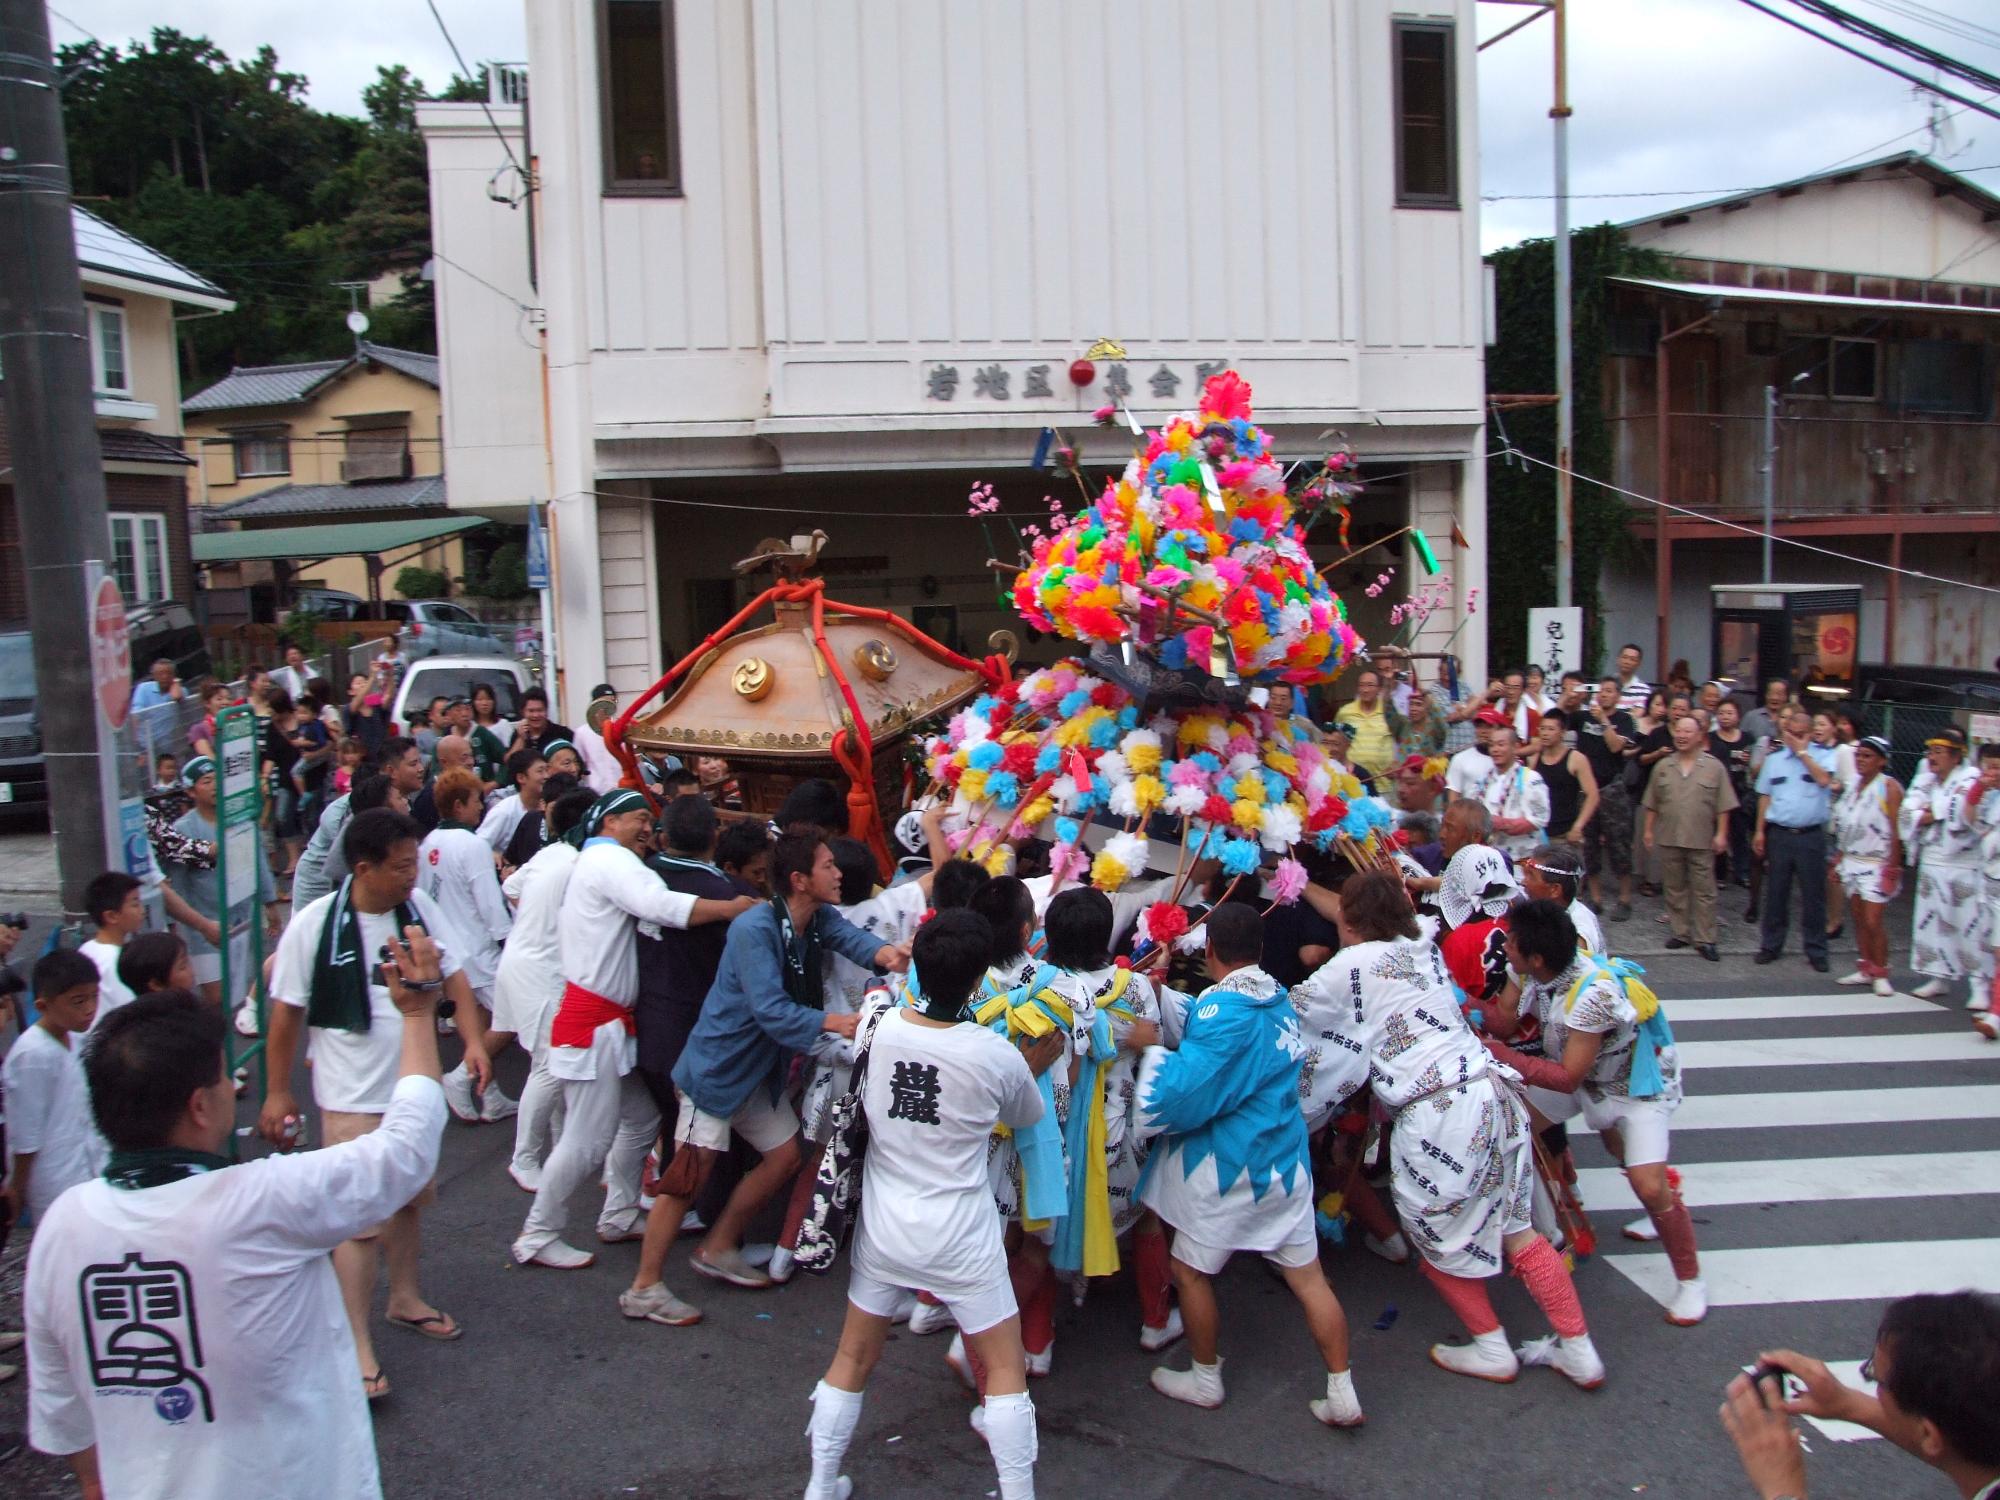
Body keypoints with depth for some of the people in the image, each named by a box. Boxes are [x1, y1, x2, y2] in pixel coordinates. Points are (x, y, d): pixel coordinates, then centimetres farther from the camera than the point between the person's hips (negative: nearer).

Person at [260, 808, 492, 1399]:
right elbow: (286, 1012, -9)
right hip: (355, 1099, -5)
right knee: (360, 1219, -3)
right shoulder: (313, 926, -17)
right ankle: (356, 1343, 9)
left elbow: (453, 976, 1)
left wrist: (473, 1040, -13)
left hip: (416, 1086, 6)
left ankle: (405, 1298, 41)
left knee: (410, 1198, 21)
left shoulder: (419, 907, -5)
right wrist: (277, 1093, -5)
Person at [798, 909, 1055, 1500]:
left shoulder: (877, 1025, -14)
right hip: (962, 1240, -3)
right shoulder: (998, 1058, -19)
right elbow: (1027, 1118, 0)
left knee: (853, 1358, 21)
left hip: (881, 1228, 4)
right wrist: (1029, 1070, 16)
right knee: (1005, 1366, 15)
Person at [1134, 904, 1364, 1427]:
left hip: (1230, 1167, -7)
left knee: (1189, 1270, 12)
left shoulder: (1223, 1009, -20)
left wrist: (1151, 1047, -13)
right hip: (1286, 1162, 7)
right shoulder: (1279, 998, 6)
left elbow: (1185, 1091, -25)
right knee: (1307, 1275, 11)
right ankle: (1343, 1395, 13)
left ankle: (1206, 1380, 26)